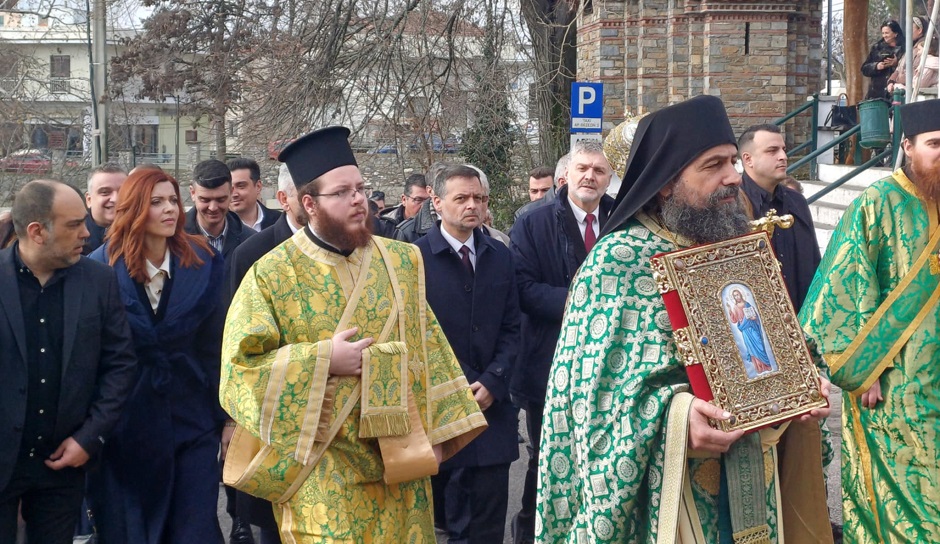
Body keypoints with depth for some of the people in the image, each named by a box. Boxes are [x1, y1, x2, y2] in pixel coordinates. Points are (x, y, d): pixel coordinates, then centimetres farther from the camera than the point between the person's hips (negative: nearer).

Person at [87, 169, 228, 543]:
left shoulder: (203, 264, -1)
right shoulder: (103, 267, -7)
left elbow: (216, 346, 2)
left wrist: (227, 414, 2)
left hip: (192, 417, 1)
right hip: (125, 421, -1)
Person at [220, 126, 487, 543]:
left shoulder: (401, 262, 5)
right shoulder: (271, 275, -6)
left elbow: (426, 348, 8)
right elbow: (240, 366, -9)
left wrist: (436, 431, 4)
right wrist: (323, 359, -17)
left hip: (400, 461, 4)